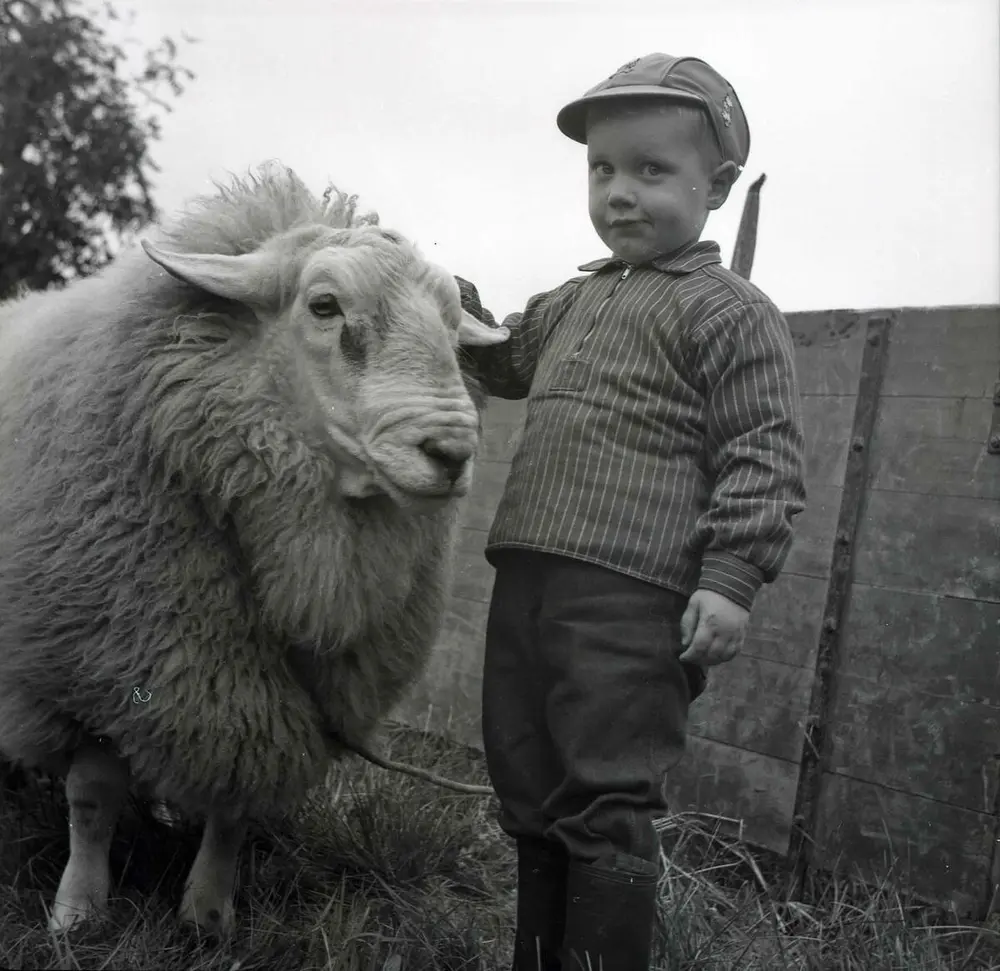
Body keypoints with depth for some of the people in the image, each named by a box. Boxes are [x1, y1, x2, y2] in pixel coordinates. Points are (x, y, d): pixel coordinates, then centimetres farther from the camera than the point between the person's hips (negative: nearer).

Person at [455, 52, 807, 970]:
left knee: (607, 806, -1)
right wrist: (458, 309, 19)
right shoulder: (574, 300, 19)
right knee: (531, 793, 18)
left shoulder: (731, 312, -4)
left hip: (632, 598, -8)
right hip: (528, 577, 9)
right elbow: (508, 362, 37)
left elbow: (764, 457, -9)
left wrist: (730, 578, -18)